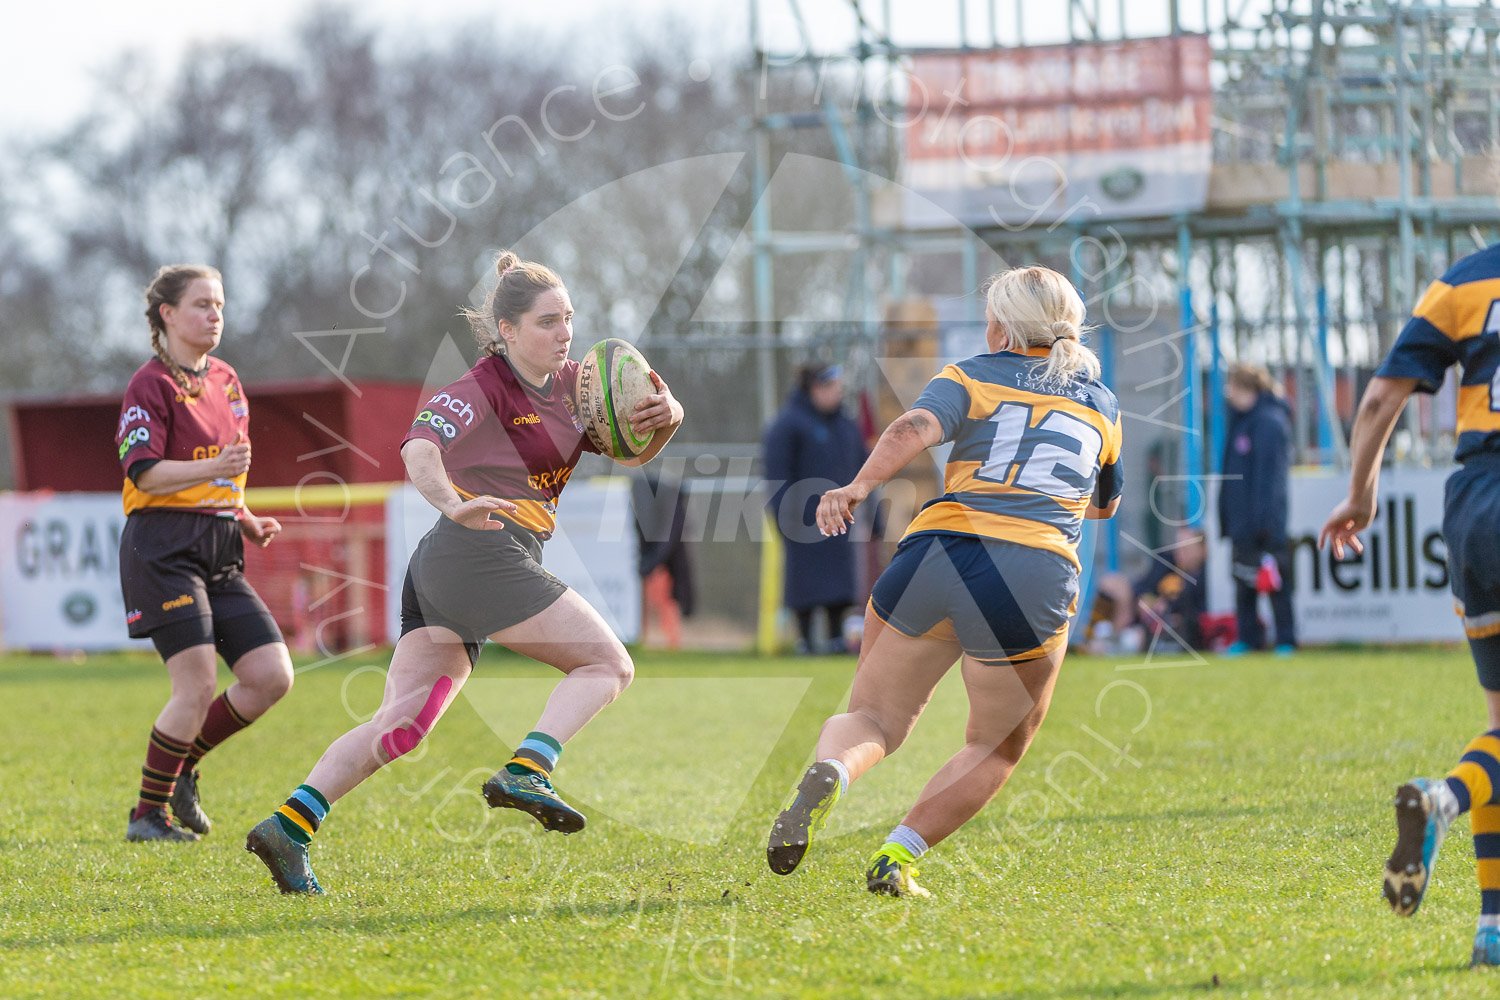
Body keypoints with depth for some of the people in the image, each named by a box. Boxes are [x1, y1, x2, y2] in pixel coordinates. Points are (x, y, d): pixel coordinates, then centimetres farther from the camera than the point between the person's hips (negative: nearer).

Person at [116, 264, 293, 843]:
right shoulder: (152, 385, -6)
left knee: (272, 677, -2)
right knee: (198, 688, -14)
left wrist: (250, 523, 13)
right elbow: (143, 472, -17)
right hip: (164, 546, -8)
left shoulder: (226, 382, 18)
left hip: (221, 550, 8)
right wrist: (213, 468, -30)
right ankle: (147, 814, -1)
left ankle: (182, 766, 16)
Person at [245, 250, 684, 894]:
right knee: (607, 663, -5)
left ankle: (289, 824, -10)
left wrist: (664, 419, -1)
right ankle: (526, 770, -22)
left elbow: (632, 452, 22)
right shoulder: (486, 387, -7)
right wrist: (456, 506, -41)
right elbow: (418, 448, -22)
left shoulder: (570, 386, 18)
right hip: (482, 553, -8)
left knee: (403, 724, 0)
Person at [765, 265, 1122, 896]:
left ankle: (827, 774, -20)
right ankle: (898, 856, 3)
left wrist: (858, 488, -22)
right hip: (1037, 578, 1)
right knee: (996, 747, 20)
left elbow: (915, 429, -9)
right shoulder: (1103, 406, 22)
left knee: (874, 716, 14)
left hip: (939, 551, -1)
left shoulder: (972, 378, 13)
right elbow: (1105, 505, 38)